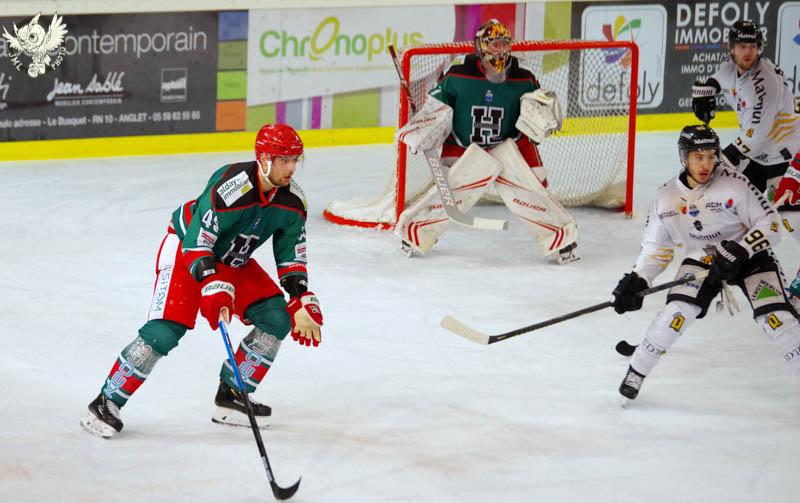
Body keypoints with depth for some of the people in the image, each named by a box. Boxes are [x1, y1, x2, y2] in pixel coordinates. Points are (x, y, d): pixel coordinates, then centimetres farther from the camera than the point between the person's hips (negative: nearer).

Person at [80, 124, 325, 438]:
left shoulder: (292, 200, -11)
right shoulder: (230, 188, -34)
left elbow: (291, 254, 1)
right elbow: (196, 242, -31)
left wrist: (302, 300, -6)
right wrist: (213, 286, -40)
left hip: (233, 260, 8)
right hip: (185, 249, -8)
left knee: (277, 317, -5)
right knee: (165, 331, -21)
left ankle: (231, 399, 5)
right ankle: (106, 403, -11)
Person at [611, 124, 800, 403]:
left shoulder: (733, 184, -22)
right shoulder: (667, 197, -9)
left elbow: (769, 224, -18)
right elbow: (655, 246, 3)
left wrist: (738, 252, -29)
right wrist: (636, 281, -8)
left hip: (748, 255, -2)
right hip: (702, 259, 2)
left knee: (775, 316, -20)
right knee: (678, 311, -18)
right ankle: (636, 372, -2)